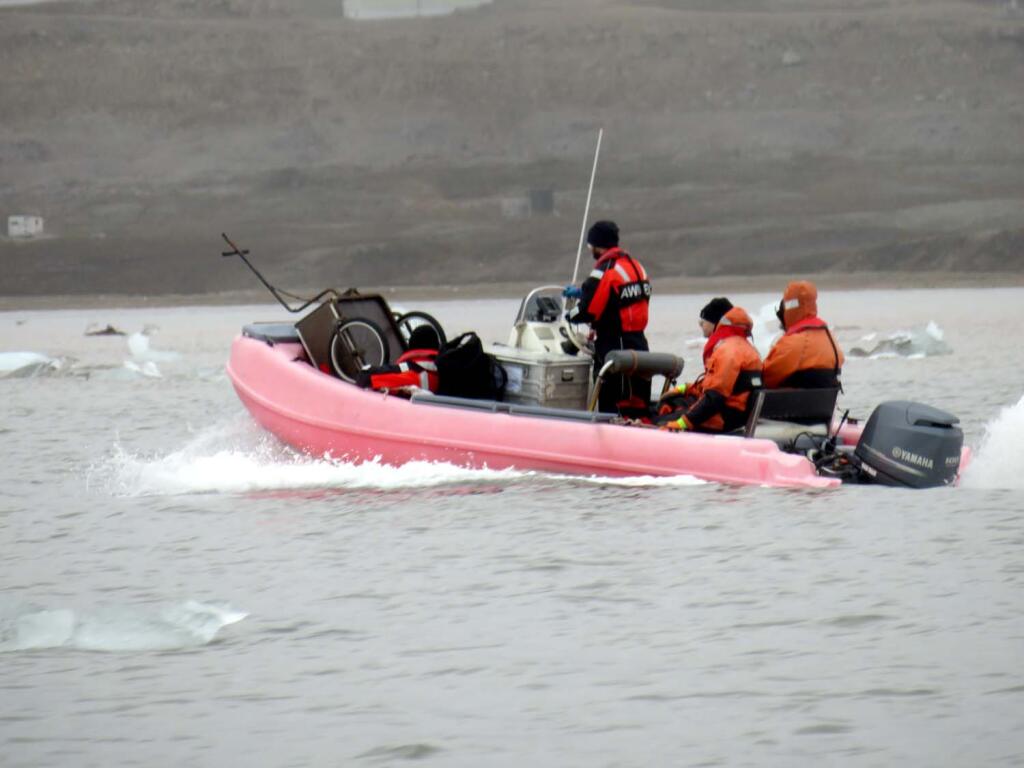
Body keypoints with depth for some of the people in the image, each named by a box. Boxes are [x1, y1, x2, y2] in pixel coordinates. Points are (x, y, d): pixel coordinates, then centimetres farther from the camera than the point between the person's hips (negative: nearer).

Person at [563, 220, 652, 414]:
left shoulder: (604, 272, -16)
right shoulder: (635, 265, 10)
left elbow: (588, 311, -17)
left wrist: (570, 315, 4)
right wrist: (582, 293, 26)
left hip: (614, 346, -8)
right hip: (639, 342, 8)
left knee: (612, 406, -5)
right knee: (638, 404, 12)